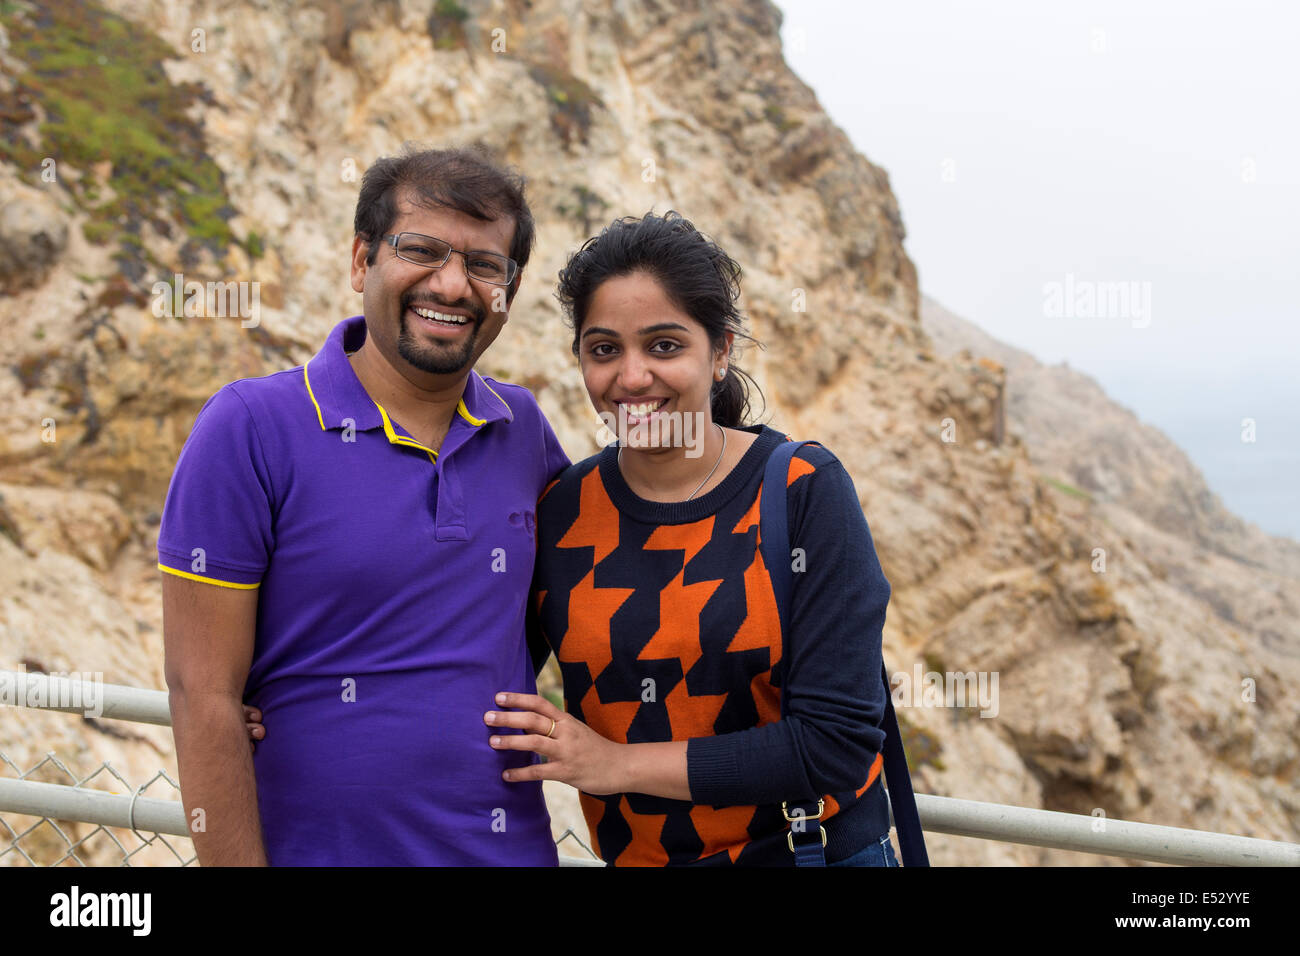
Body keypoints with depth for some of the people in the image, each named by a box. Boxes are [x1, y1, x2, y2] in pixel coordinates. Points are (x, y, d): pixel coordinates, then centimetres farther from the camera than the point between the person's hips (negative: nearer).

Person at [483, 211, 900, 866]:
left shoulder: (804, 490, -14)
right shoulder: (559, 512, -7)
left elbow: (837, 743, -19)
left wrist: (619, 763, -17)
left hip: (818, 845, -2)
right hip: (634, 855, 3)